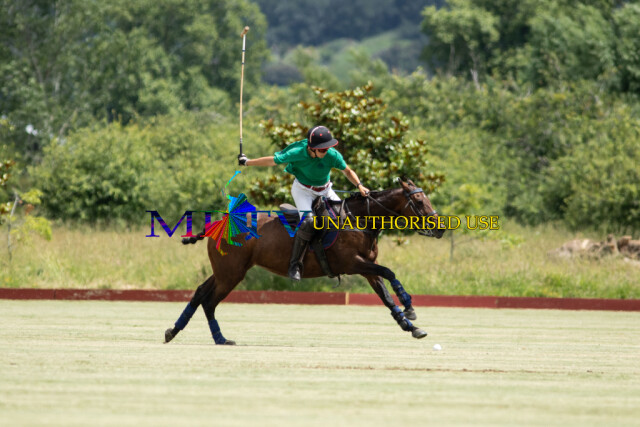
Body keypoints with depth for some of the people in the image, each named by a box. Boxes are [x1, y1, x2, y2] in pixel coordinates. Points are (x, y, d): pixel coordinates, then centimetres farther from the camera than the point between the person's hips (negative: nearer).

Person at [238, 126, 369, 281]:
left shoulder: (333, 155, -21)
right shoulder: (297, 153, -27)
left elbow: (348, 171, -4)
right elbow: (273, 161, -12)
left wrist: (359, 186, -21)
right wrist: (247, 162, -1)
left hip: (325, 191, 4)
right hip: (303, 190, -4)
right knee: (308, 222, -27)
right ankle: (295, 264, -18)